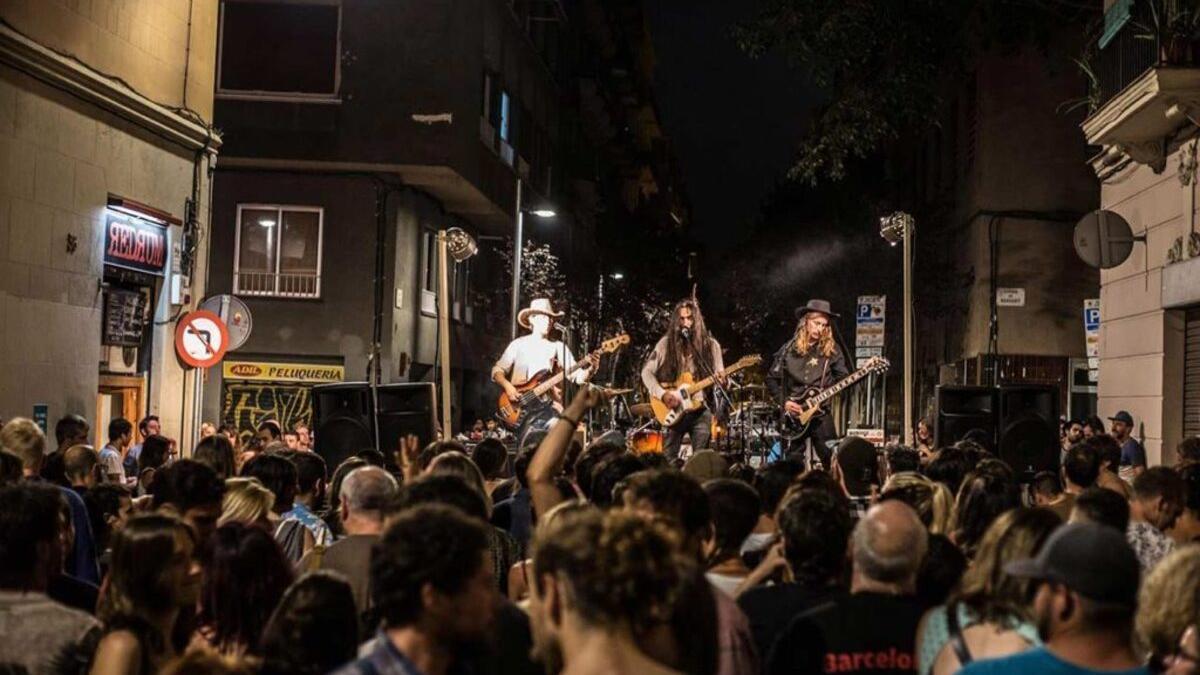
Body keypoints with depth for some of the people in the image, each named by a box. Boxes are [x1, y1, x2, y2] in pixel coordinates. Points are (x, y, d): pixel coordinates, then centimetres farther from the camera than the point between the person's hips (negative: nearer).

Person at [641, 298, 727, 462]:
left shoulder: (710, 345, 3)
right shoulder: (667, 343, 1)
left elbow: (719, 376, 6)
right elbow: (647, 371, 2)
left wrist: (721, 380, -19)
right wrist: (662, 394, -12)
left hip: (701, 409, 0)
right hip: (674, 410, 0)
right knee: (668, 460, -2)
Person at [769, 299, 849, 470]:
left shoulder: (831, 349, 4)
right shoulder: (789, 350, 3)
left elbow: (844, 378, 2)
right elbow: (773, 379, 7)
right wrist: (784, 402, -4)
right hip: (793, 414, 0)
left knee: (831, 459, -6)